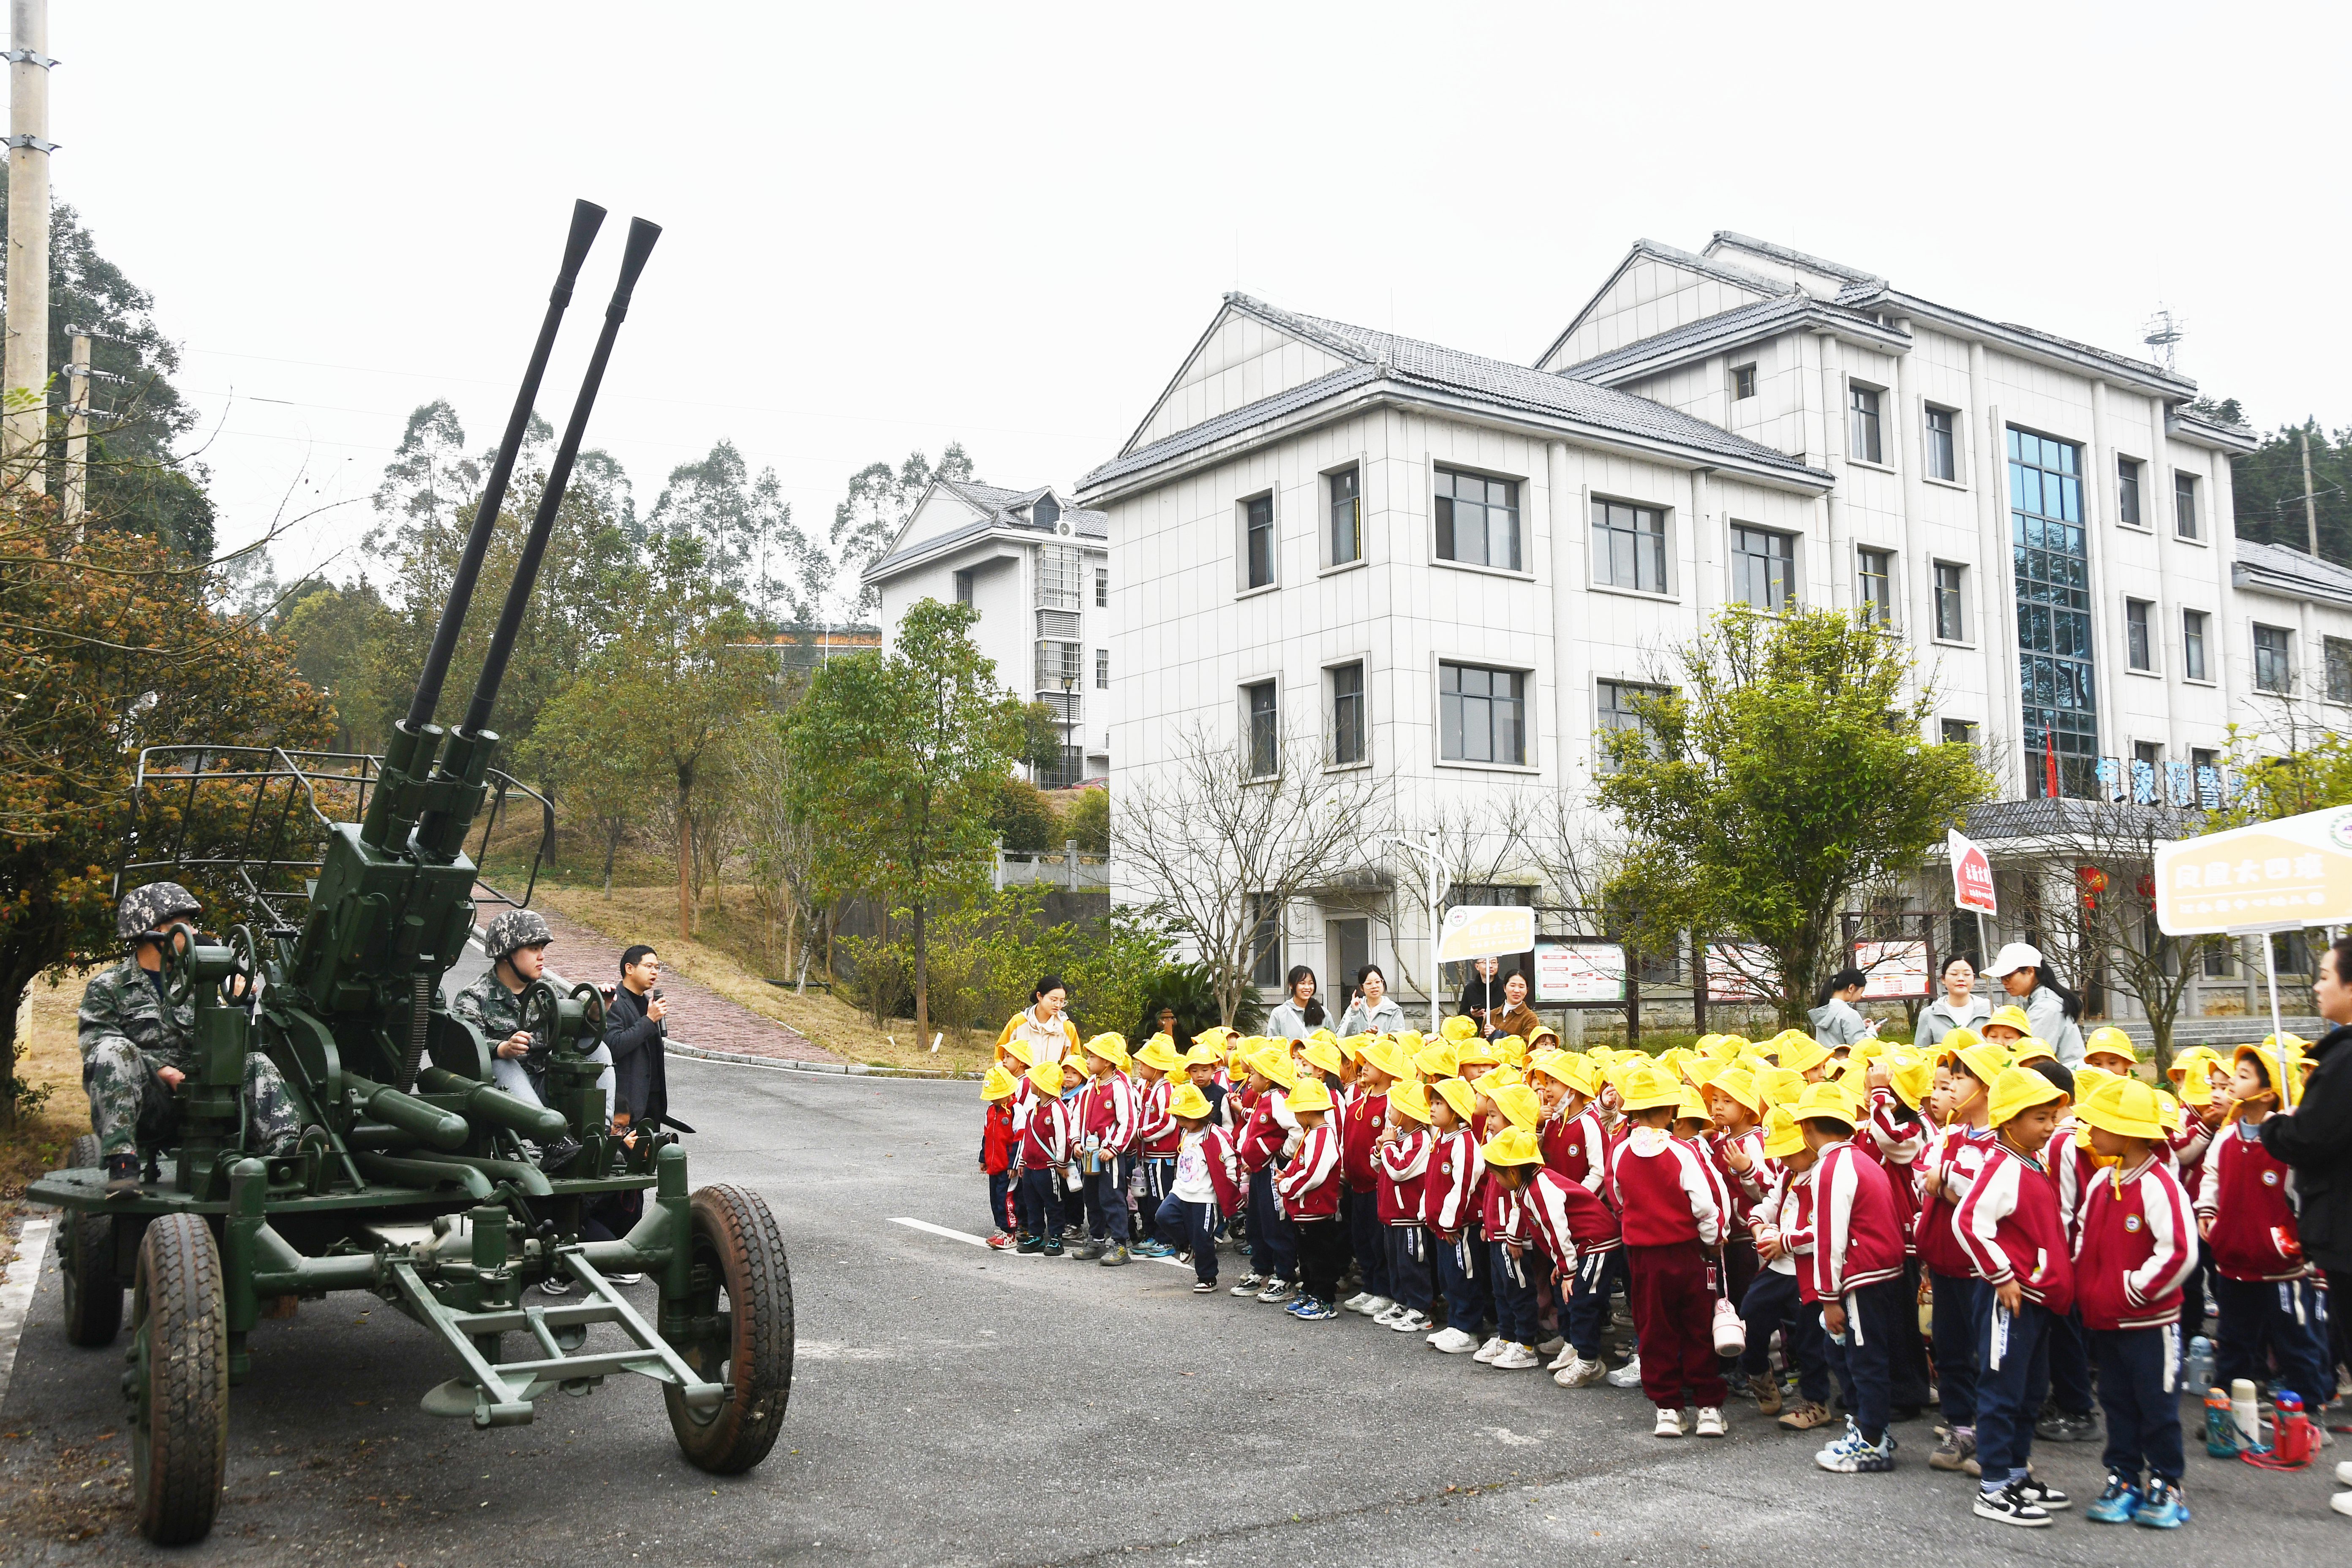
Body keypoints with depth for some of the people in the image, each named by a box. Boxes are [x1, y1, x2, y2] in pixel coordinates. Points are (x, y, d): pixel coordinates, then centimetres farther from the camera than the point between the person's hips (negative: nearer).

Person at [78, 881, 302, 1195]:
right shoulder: (107, 987, 8)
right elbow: (96, 1043, -7)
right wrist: (158, 1070, -20)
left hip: (191, 1096, 5)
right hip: (143, 1107, -5)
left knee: (257, 1064, -12)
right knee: (115, 1049, -31)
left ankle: (285, 1151, -35)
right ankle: (121, 1162, -40)